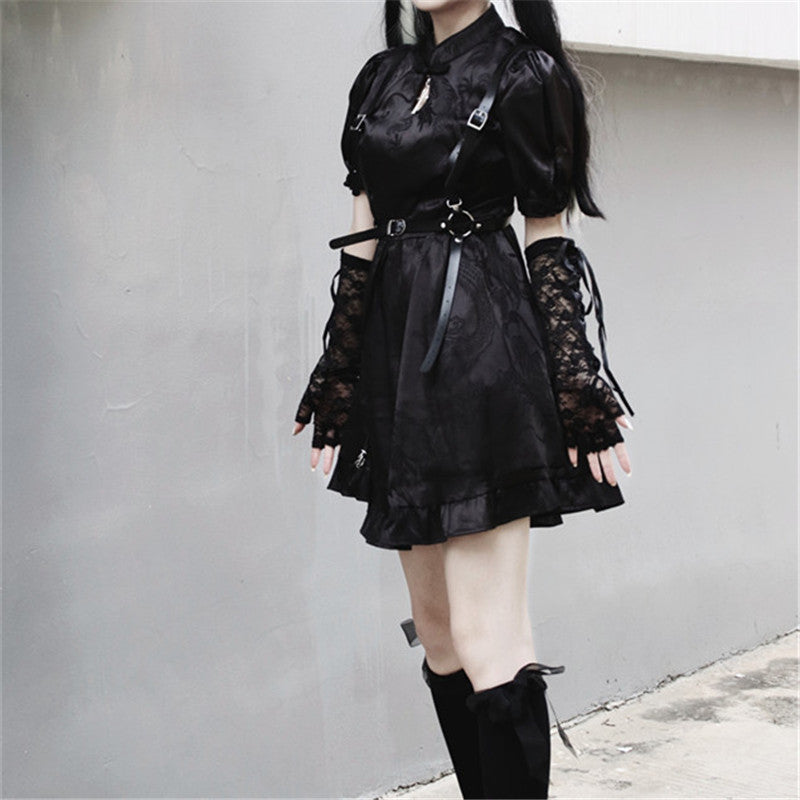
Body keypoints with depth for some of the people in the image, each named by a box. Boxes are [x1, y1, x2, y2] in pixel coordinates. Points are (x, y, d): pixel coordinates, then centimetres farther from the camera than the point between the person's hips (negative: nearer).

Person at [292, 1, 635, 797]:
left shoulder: (521, 74, -2)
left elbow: (548, 243, -4)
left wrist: (578, 395, -8)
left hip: (482, 349, -7)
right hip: (395, 349, 7)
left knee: (488, 640, -11)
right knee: (436, 631, 12)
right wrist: (337, 389, 13)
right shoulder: (382, 77, 16)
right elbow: (362, 240, 15)